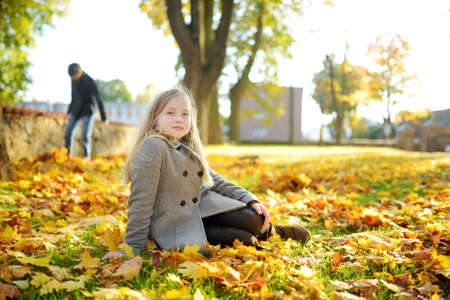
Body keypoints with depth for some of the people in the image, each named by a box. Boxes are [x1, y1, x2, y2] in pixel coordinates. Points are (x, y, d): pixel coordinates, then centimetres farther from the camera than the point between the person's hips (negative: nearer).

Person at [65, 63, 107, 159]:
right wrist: (69, 110, 21)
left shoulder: (90, 82, -21)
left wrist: (103, 118, -15)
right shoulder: (74, 79, -2)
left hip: (88, 111, -6)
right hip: (76, 110, 6)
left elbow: (98, 100, -17)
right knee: (68, 133, 0)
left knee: (85, 136, -12)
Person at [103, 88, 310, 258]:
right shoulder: (154, 147, -19)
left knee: (252, 219, -11)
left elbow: (215, 180, 14)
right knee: (242, 240, -22)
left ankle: (267, 229, 22)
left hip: (202, 210, 8)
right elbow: (140, 201, -21)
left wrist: (250, 199, 3)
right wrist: (133, 248, -20)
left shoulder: (190, 149, 9)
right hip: (173, 226, -8)